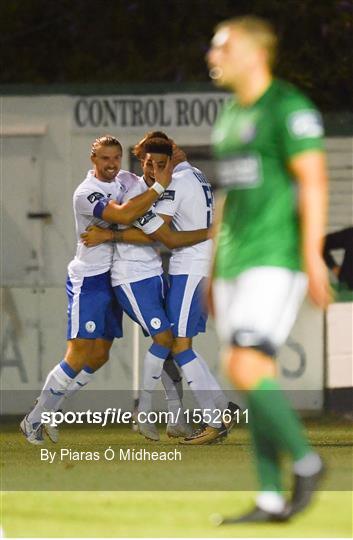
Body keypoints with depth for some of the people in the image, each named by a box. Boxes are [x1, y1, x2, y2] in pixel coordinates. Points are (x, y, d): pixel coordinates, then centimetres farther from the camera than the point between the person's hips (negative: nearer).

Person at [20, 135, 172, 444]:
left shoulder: (125, 179, 6)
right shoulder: (86, 194, -19)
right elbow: (124, 215, -33)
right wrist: (159, 187, -30)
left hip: (114, 279, 8)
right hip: (89, 279, -8)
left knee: (99, 356, 8)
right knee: (79, 357, -13)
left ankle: (47, 412, 18)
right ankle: (33, 422, -4)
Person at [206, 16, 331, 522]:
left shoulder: (288, 108, -8)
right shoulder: (230, 116, 18)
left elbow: (313, 181, -14)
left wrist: (313, 257, -21)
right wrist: (214, 272, 22)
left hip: (275, 258, -9)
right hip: (235, 262, 9)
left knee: (245, 368, -19)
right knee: (255, 382, 5)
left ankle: (305, 460, -3)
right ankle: (271, 500, 6)